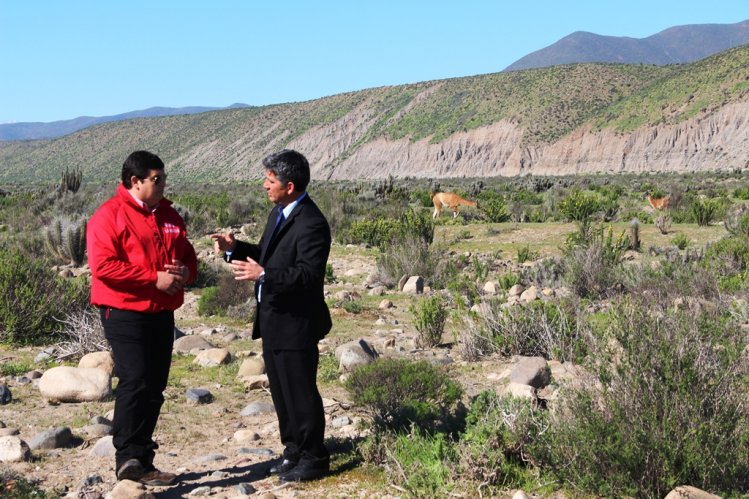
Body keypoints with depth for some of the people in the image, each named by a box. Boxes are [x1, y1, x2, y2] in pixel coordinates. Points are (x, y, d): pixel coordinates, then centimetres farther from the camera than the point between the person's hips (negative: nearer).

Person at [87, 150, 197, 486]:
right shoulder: (110, 216, -8)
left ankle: (142, 461, 18)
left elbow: (188, 255, 22)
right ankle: (128, 459, -7)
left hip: (162, 314, 7)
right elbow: (103, 266, -18)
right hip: (125, 313, -7)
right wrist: (154, 278, -19)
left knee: (154, 388, 9)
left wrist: (185, 272, -3)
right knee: (135, 383, -14)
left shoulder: (168, 215, 15)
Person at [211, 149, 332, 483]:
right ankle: (294, 451, 32)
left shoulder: (311, 223, -21)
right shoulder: (279, 213, 10)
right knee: (281, 391, 18)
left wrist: (263, 275, -34)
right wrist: (235, 248, 3)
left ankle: (314, 459, 16)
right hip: (273, 321, 10)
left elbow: (309, 274, -27)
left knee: (300, 392, 1)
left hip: (295, 324, -10)